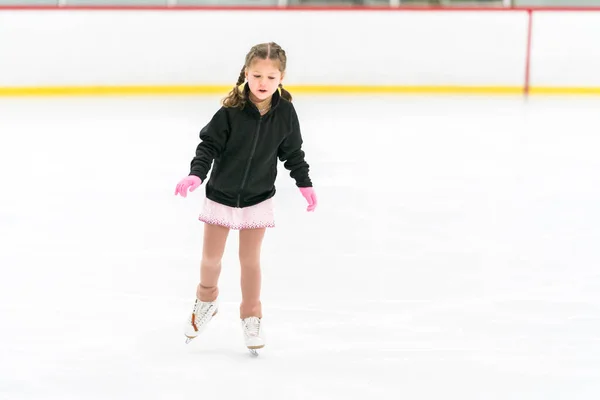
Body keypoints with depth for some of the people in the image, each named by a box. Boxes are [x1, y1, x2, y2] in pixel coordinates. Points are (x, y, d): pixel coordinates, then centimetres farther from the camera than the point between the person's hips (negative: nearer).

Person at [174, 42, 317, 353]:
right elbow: (209, 145, -16)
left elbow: (292, 152, 3)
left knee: (250, 259, 8)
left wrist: (305, 184, 8)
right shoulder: (231, 111, -21)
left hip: (258, 198, 1)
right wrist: (196, 175, -30)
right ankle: (206, 299, 39)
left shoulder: (285, 112, -12)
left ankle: (251, 316, 25)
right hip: (221, 195, -1)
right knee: (211, 257, 11)